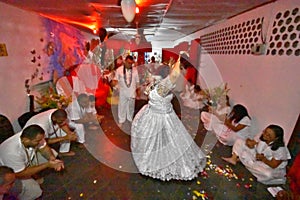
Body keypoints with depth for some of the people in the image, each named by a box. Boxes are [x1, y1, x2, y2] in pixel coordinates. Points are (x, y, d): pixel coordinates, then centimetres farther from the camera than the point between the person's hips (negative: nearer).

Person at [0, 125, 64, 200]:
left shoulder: (34, 137, -26)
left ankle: (33, 176, 6)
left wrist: (53, 159, -28)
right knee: (34, 191, -22)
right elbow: (21, 174, -29)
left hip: (27, 160, 6)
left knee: (53, 153, -7)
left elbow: (44, 148, -10)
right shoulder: (12, 152, -40)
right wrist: (47, 165, -30)